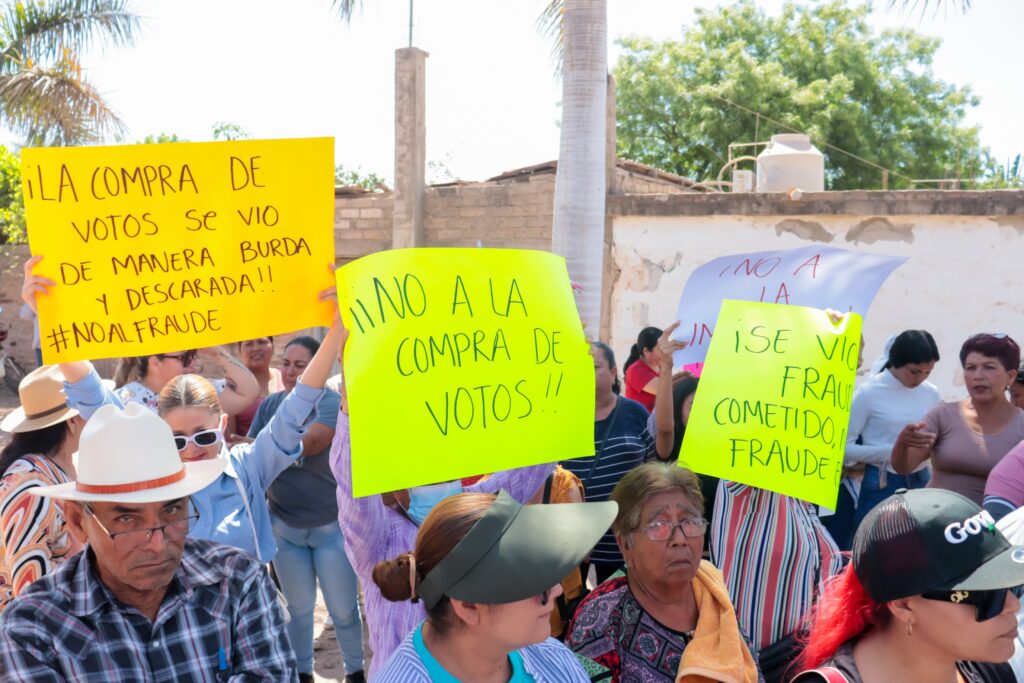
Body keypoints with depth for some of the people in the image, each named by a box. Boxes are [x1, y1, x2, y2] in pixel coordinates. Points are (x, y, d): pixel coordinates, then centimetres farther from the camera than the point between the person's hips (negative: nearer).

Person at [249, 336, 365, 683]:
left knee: (343, 609, 8)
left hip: (330, 524, -3)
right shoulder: (270, 404, 2)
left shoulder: (331, 402, -13)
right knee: (298, 606, 17)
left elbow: (309, 443, -29)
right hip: (283, 524, 4)